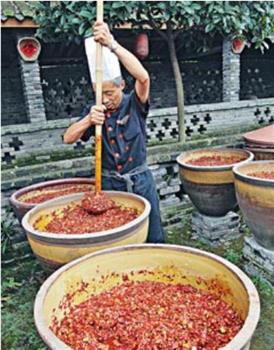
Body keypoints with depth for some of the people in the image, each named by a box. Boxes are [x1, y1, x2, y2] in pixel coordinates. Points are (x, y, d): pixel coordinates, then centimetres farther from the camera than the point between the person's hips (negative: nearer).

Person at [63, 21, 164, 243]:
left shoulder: (134, 104, -7)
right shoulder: (94, 111, 0)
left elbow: (143, 77, -27)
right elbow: (68, 138, -9)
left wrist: (112, 44, -34)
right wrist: (88, 120, -29)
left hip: (140, 181, -1)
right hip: (109, 183, 2)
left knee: (153, 238, 10)